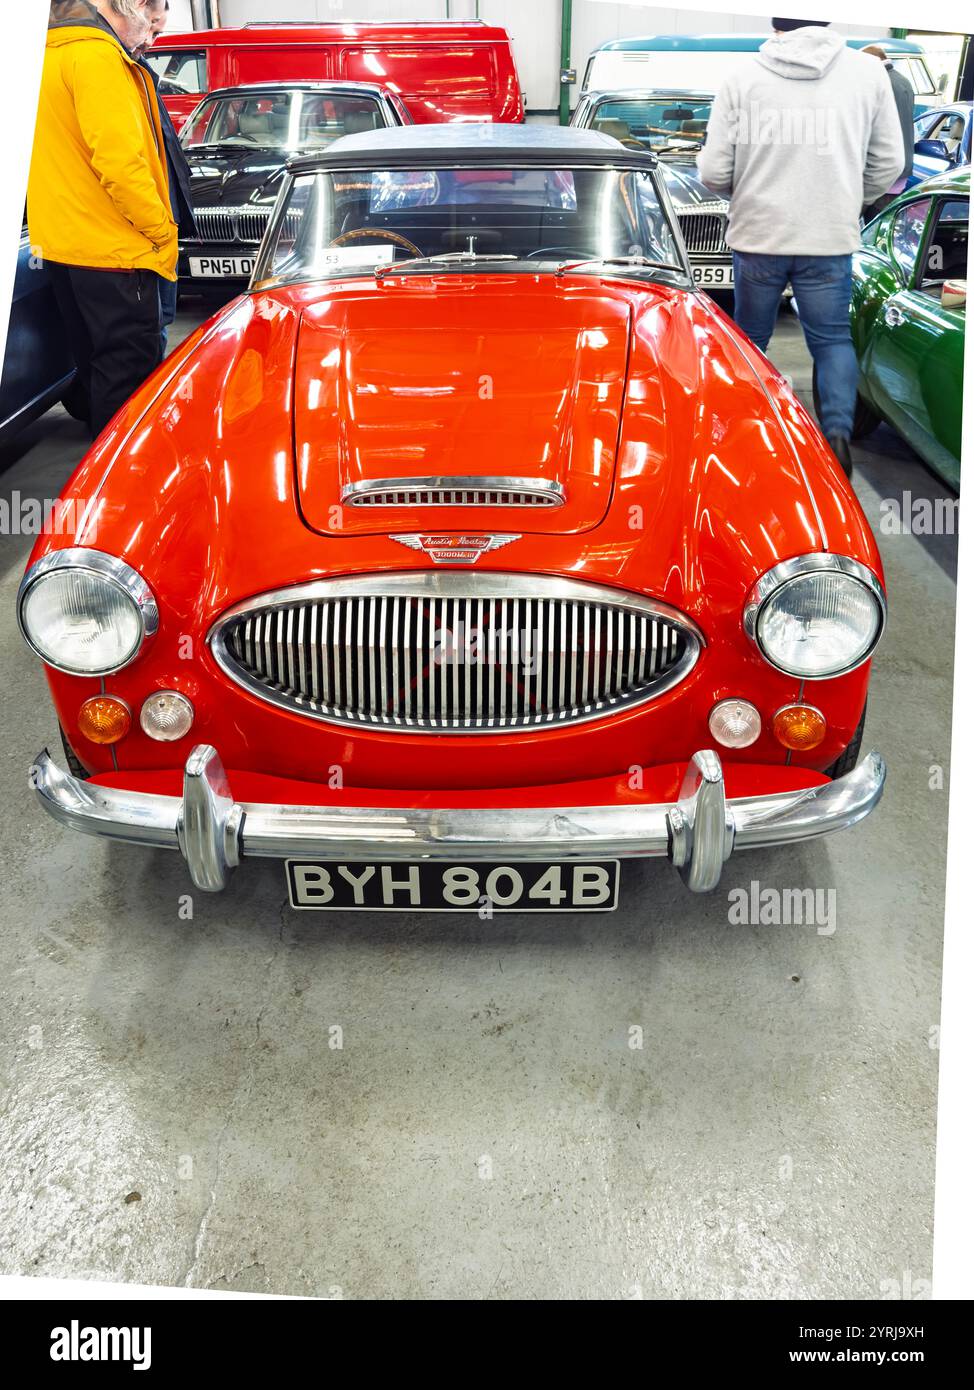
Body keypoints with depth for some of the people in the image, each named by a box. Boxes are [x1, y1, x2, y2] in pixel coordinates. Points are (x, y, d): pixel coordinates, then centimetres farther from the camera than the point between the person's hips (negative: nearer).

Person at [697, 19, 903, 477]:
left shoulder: (742, 78, -4)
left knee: (748, 340, 17)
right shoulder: (867, 72, 0)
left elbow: (713, 171, -3)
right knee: (832, 339, 12)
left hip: (756, 235, 0)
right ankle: (838, 429, -7)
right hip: (831, 238, 0)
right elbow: (888, 162, 5)